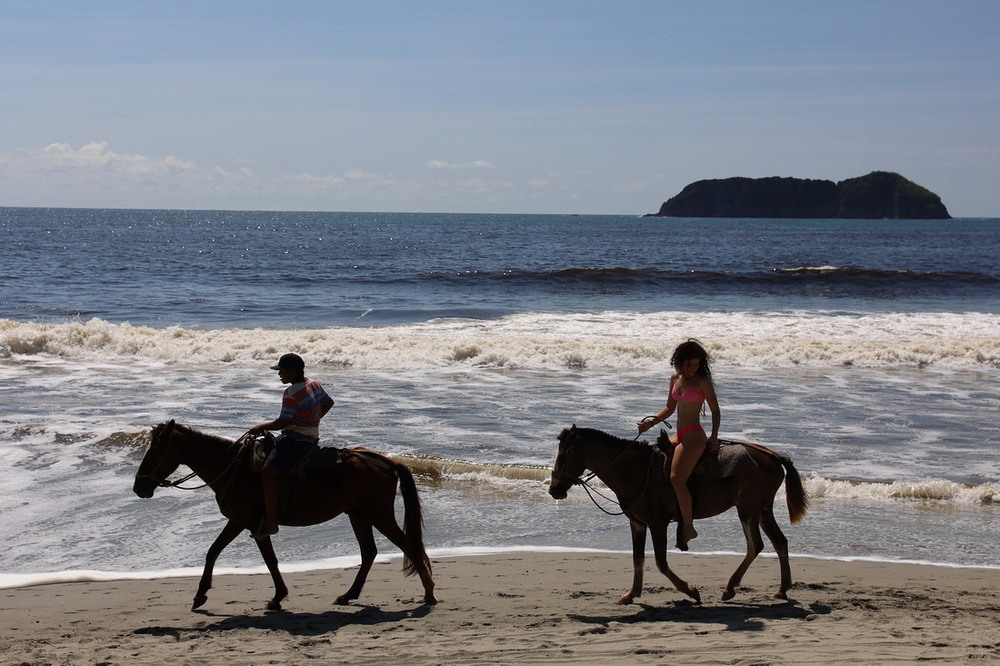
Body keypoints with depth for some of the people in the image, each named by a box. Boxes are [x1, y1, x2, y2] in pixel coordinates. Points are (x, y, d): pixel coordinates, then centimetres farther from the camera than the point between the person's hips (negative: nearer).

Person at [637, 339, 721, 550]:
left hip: (694, 436, -9)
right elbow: (670, 408, 21)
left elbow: (715, 411, -5)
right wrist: (650, 423, 7)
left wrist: (713, 436, -16)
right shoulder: (676, 379, 13)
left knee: (676, 478, -22)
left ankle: (688, 527, -15)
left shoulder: (702, 382, -7)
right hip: (679, 435, 9)